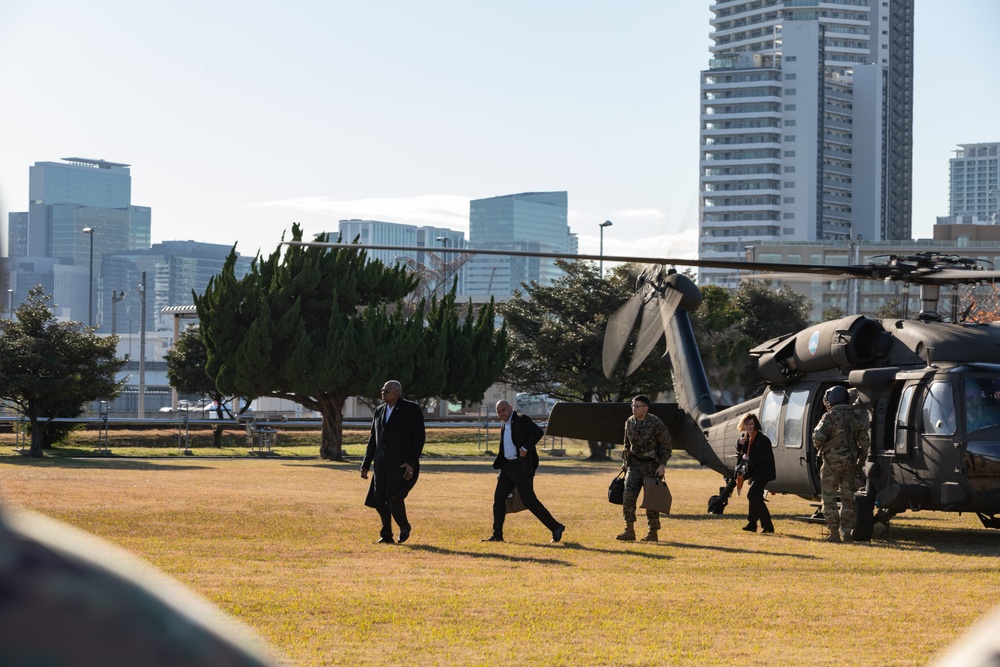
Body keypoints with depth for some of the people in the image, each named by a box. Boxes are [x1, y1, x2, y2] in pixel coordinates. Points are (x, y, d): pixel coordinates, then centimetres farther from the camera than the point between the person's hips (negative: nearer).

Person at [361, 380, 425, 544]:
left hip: (402, 464, -6)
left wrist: (412, 463, -17)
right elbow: (373, 439, 18)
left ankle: (404, 527, 7)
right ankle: (386, 535, 17)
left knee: (394, 497, -18)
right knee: (380, 501, 3)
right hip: (382, 465, 6)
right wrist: (366, 464, 15)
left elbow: (419, 438, -10)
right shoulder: (379, 411, 14)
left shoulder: (411, 409, -5)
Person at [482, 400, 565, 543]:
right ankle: (497, 535, 9)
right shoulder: (504, 425, 15)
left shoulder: (522, 420, -9)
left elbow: (539, 432, -22)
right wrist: (499, 464, 16)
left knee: (529, 500, -8)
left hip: (522, 466, -9)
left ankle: (556, 528, 0)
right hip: (508, 466, 9)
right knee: (499, 498, 4)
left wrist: (525, 448, -24)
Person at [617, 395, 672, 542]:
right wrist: (624, 461, 11)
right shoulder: (629, 422, 4)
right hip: (634, 464, 5)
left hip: (651, 465, -5)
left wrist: (662, 465, -14)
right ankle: (629, 531, -6)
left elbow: (666, 445, -8)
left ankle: (653, 533, 10)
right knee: (628, 497, -8)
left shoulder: (656, 423, -13)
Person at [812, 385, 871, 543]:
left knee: (829, 499, 2)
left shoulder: (830, 416, -10)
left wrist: (820, 447, -1)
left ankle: (833, 532, -2)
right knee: (848, 498, 13)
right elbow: (864, 440, 9)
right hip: (850, 463, 5)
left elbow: (818, 435, -21)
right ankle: (846, 530, 11)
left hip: (832, 462, -5)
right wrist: (861, 457, 21)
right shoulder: (856, 417, 8)